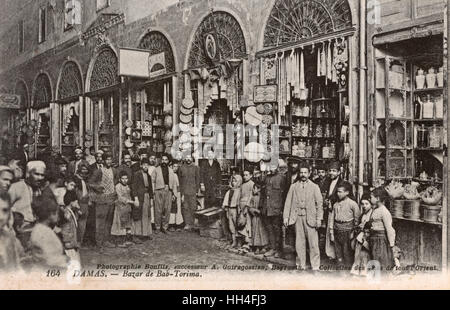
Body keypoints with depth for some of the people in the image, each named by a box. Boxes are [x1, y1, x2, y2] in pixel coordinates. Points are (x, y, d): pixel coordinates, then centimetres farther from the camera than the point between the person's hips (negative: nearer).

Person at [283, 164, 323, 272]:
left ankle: (315, 267, 5)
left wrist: (319, 219, -4)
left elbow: (319, 203, 3)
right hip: (298, 216, 2)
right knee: (299, 243, 5)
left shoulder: (314, 187, 6)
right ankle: (301, 265, 15)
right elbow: (288, 202, 8)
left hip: (310, 217, -2)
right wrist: (285, 217, 1)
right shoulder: (293, 187, 10)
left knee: (313, 243, -4)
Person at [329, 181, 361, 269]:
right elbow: (332, 218, 11)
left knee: (347, 252, 0)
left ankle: (348, 267, 11)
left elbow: (357, 218, -3)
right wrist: (331, 232, 9)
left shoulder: (352, 204, -6)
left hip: (347, 229, -5)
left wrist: (354, 231, -3)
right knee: (338, 251, 10)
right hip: (337, 229, 5)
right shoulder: (336, 204, 8)